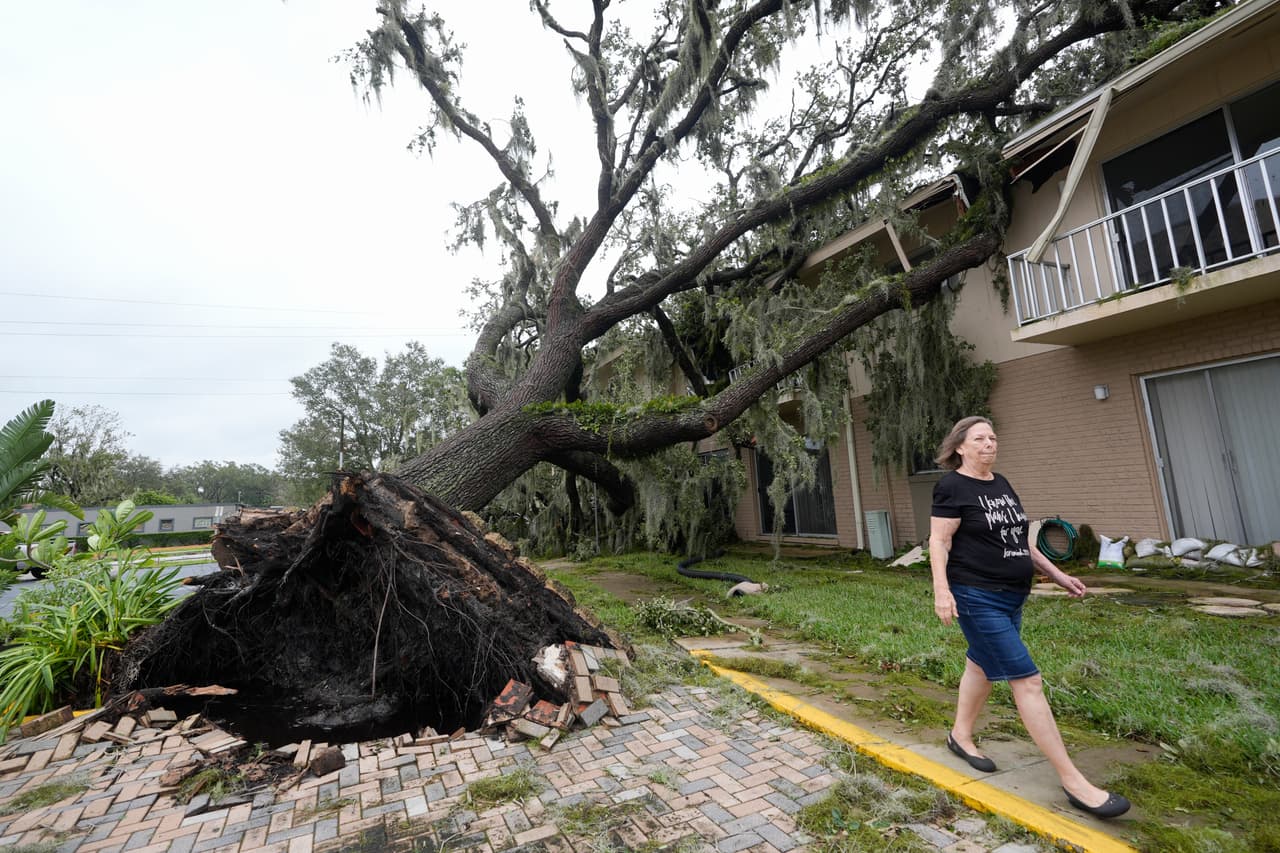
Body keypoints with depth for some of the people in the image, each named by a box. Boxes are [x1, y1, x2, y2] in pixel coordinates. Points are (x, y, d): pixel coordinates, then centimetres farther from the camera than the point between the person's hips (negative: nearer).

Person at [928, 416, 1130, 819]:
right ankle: (1072, 781, 5)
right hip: (978, 598, -9)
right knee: (1026, 680, -5)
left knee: (982, 666, 19)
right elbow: (939, 542, -18)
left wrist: (1057, 575, 16)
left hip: (1011, 596, 9)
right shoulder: (952, 487, -14)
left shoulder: (1001, 484, 12)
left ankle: (960, 735, 37)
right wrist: (941, 589, -27)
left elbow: (1019, 539, 19)